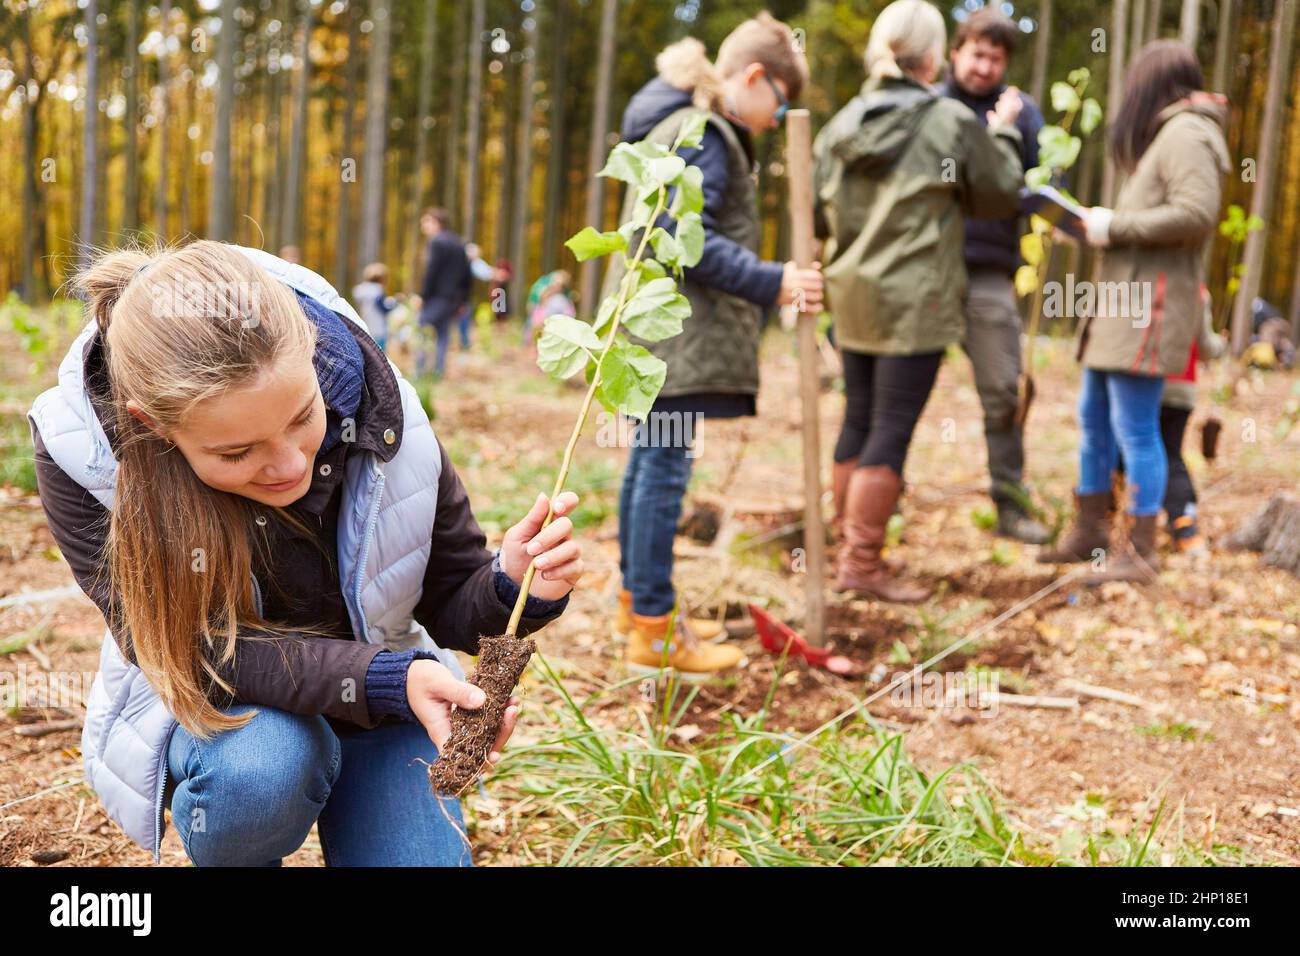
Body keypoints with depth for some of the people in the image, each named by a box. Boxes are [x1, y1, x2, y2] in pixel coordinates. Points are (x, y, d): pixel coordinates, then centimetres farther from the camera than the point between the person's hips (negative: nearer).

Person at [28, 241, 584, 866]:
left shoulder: (376, 410, -22)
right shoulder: (81, 457, -26)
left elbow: (451, 607, -9)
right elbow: (194, 654, -28)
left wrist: (511, 585, -33)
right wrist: (389, 680, -40)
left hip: (377, 691, 2)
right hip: (209, 706, -1)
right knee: (260, 764, -34)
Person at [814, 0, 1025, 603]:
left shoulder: (841, 125, 7)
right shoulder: (953, 122, -9)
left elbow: (818, 218, 12)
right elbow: (1000, 196, 4)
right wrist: (1004, 133, 17)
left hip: (853, 300, 6)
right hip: (916, 303, -6)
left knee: (858, 423, 13)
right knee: (892, 432, -2)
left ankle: (848, 548, 22)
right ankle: (863, 562, 1)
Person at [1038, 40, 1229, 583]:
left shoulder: (1185, 133, -9)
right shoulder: (1167, 135, 22)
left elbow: (1197, 213, -21)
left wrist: (1115, 226, -15)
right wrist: (1103, 226, 11)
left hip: (1150, 306, -11)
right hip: (1122, 300, 11)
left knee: (1135, 430, -8)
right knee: (1093, 418, 15)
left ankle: (1139, 552, -1)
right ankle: (1089, 533, 25)